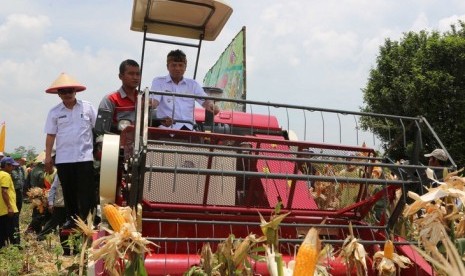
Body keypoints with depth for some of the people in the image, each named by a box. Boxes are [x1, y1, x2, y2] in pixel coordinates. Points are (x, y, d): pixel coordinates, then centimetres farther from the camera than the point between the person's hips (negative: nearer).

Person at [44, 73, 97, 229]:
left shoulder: (87, 107, 2)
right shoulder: (54, 112, 5)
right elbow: (51, 135, 6)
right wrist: (48, 157, 3)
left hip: (85, 156, -2)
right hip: (63, 158, 2)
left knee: (86, 190, -2)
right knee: (68, 190, 9)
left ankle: (87, 219, 5)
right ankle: (72, 218, 21)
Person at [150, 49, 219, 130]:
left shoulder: (193, 84, 21)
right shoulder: (158, 81, 15)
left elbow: (204, 100, 8)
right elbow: (154, 101, 0)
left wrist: (211, 105, -18)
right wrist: (150, 104, -27)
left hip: (188, 127, 3)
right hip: (167, 126, -3)